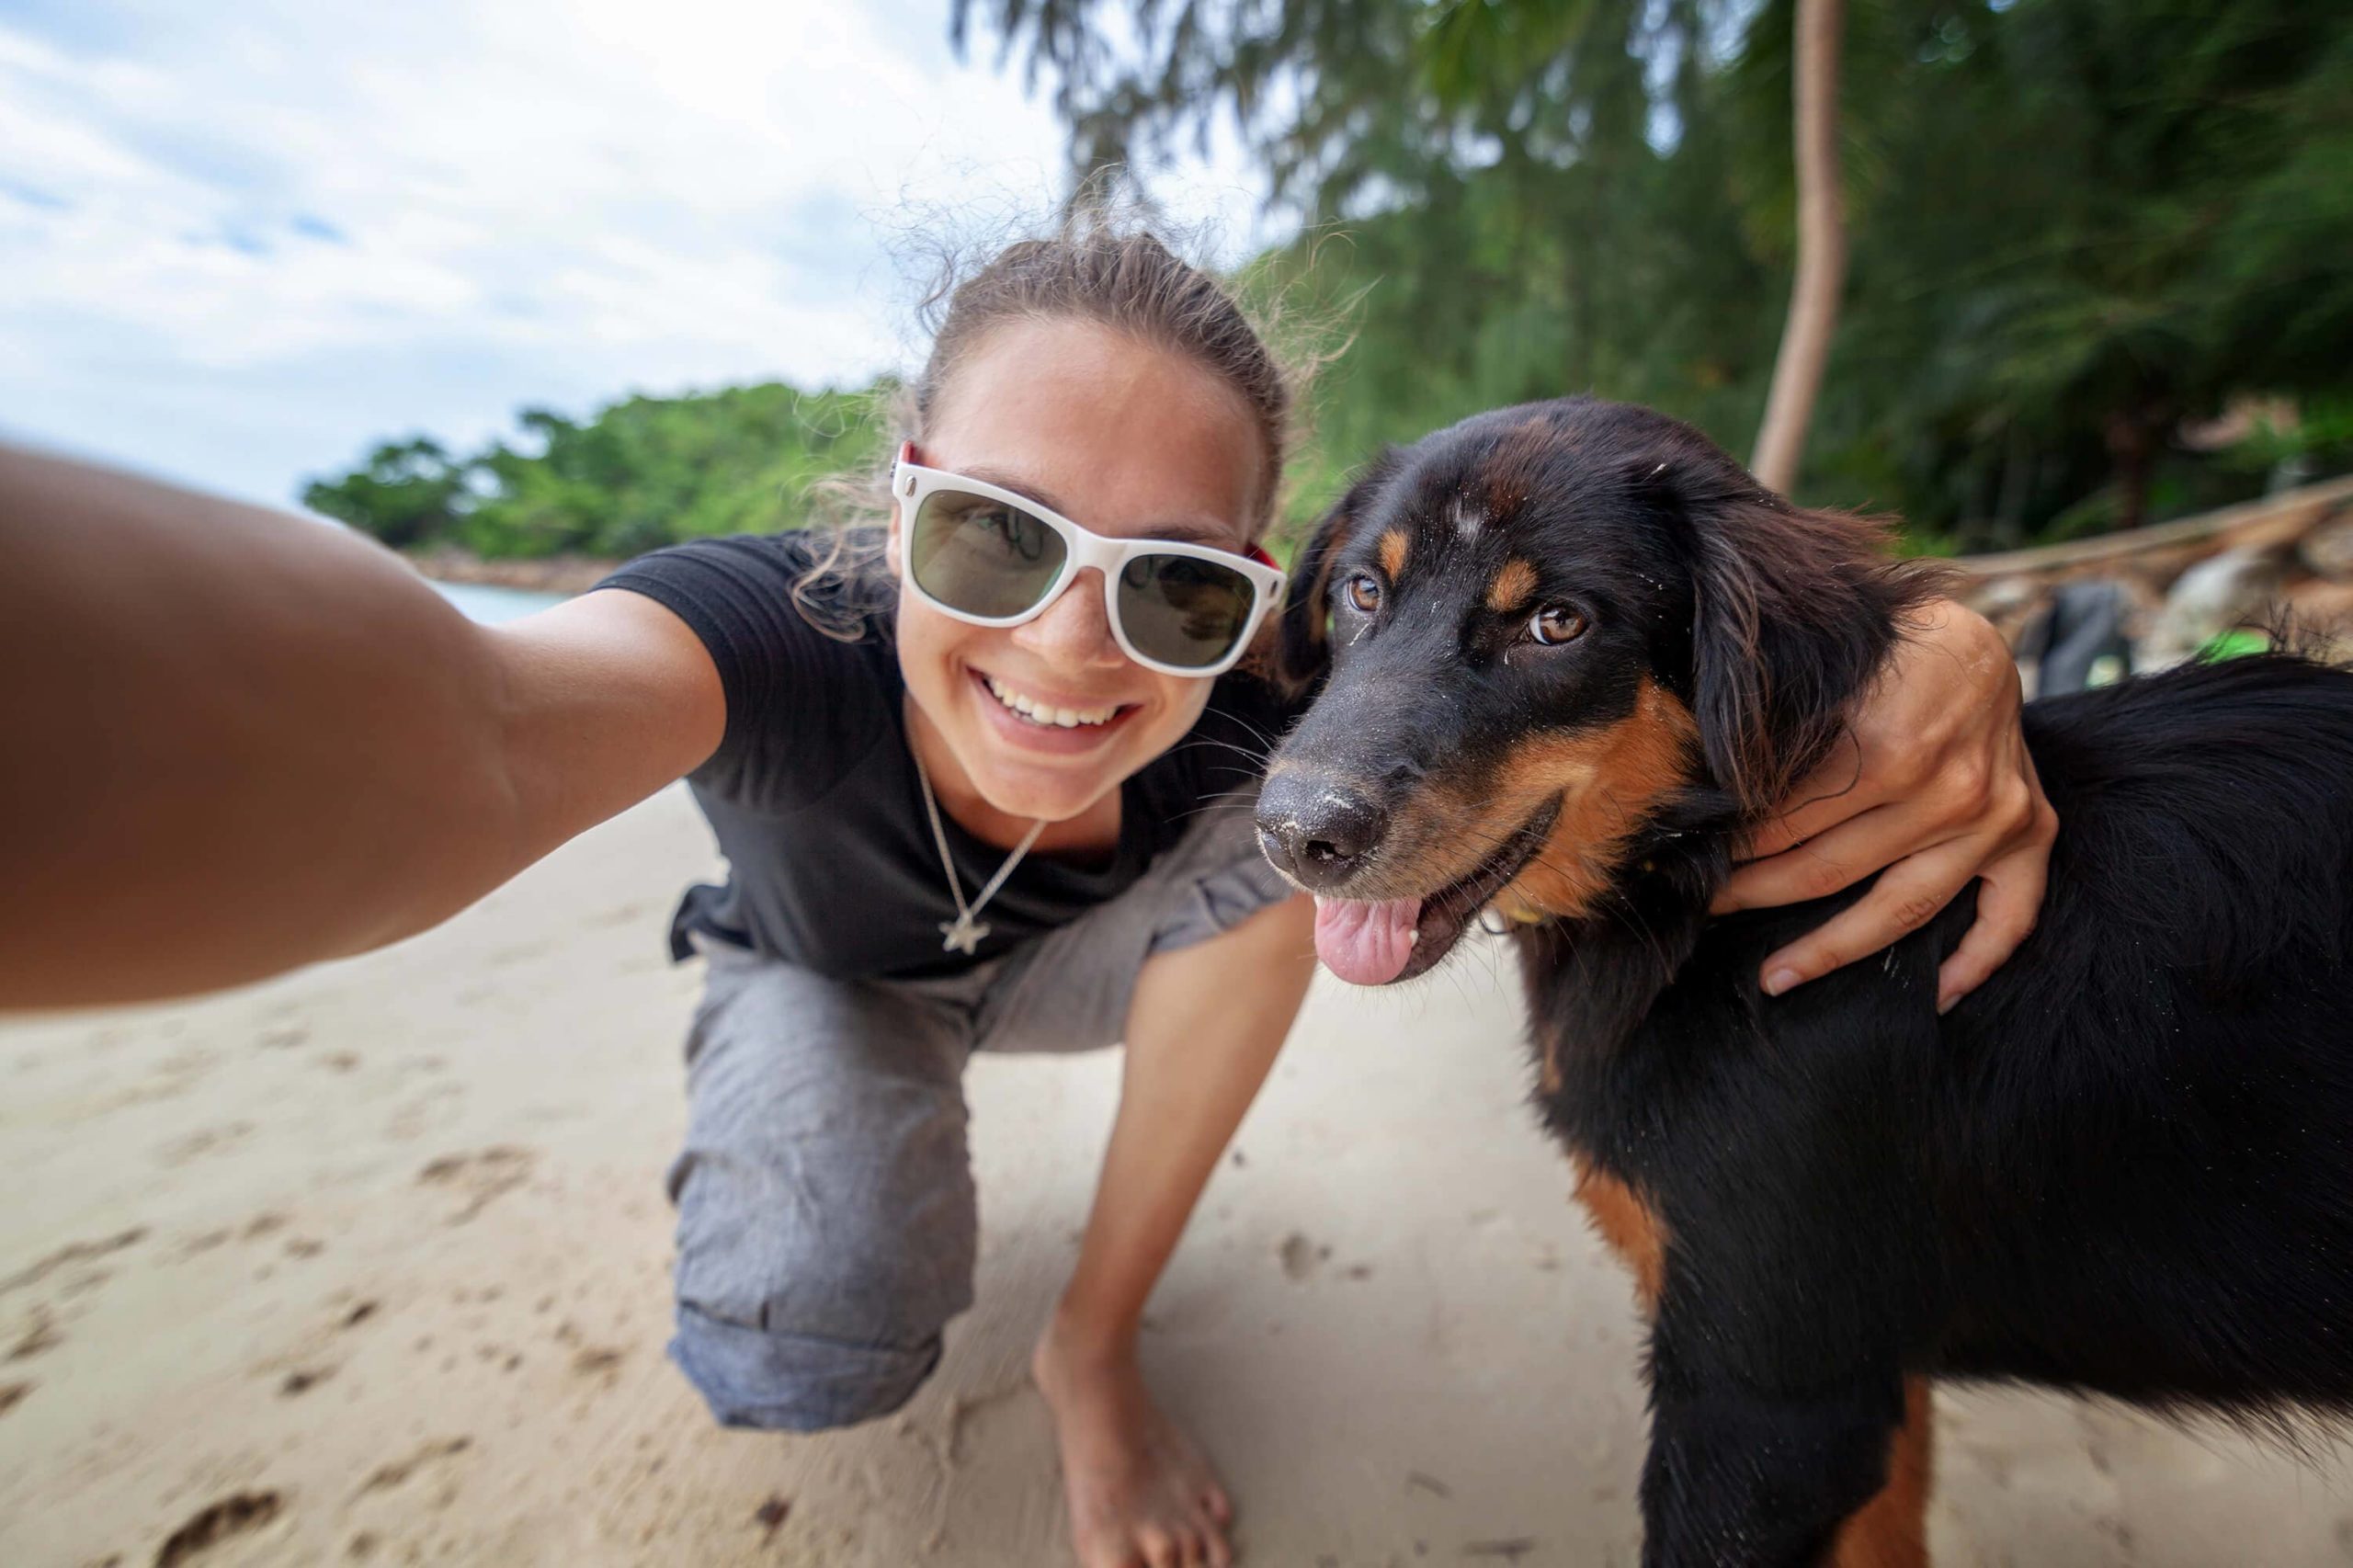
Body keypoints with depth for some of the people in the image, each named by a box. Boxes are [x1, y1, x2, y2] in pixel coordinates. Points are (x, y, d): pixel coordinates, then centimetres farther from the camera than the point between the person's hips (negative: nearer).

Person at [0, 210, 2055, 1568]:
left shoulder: (1255, 691, -33)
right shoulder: (781, 629, -41)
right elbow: (475, 725, -62)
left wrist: (1928, 673, -53)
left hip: (1074, 968, 3)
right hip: (827, 977, -2)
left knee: (1289, 811, -24)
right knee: (806, 1365, -27)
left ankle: (1096, 1350, -5)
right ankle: (853, 1150, 13)